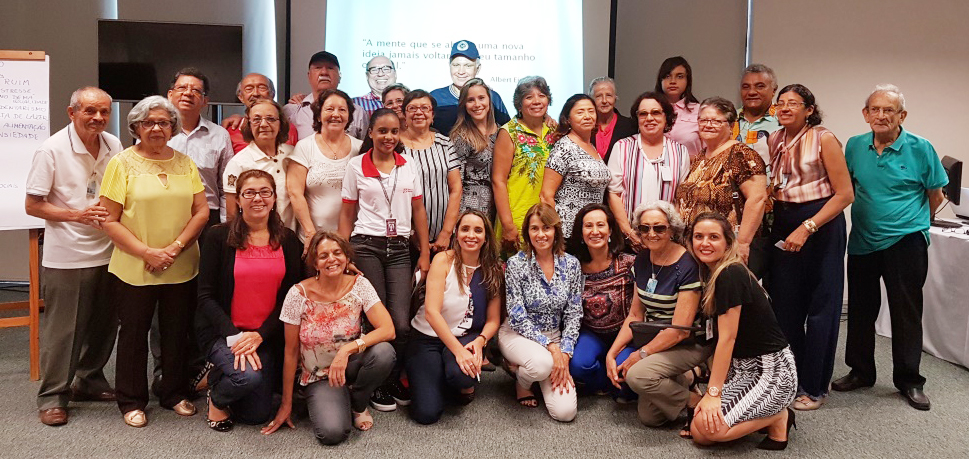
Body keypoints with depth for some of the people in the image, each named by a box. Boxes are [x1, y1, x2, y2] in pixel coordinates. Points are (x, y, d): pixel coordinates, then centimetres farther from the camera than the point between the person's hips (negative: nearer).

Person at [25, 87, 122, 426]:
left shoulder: (114, 146, 4)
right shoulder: (51, 150, -10)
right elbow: (32, 205, -8)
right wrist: (77, 214, -19)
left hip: (107, 252, 5)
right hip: (66, 256, -5)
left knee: (104, 323, 14)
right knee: (62, 328, 2)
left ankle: (90, 380, 32)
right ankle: (52, 396, 15)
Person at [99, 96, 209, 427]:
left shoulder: (185, 163, 7)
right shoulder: (122, 163, -3)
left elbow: (202, 210, 3)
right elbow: (110, 220, -8)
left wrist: (175, 248, -11)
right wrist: (147, 252, -16)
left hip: (181, 269, 3)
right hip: (134, 270, -3)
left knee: (177, 332, 13)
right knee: (134, 332, 9)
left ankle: (175, 393, 30)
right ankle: (131, 401, 24)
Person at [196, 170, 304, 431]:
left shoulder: (289, 241, 1)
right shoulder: (219, 237, -7)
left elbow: (291, 297, -1)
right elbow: (206, 296, -8)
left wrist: (260, 335, -14)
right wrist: (233, 335, -20)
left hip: (266, 336, 3)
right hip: (222, 332, -3)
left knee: (258, 415, 5)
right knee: (248, 376, -32)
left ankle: (224, 375, 35)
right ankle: (217, 397, 4)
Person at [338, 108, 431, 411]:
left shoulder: (410, 165, 8)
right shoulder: (356, 166, 3)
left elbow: (418, 211, 11)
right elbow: (347, 213, 5)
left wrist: (425, 253, 8)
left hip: (400, 249, 2)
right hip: (366, 246, -2)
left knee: (401, 322, -8)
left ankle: (394, 381, 16)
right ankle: (378, 386, 18)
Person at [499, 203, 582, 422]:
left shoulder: (571, 264, -2)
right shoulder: (516, 264, -11)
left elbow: (573, 315, 1)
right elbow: (517, 318, -13)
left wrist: (565, 354, -11)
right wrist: (550, 346, -21)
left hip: (555, 338, 3)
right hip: (518, 334, -3)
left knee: (565, 412, -13)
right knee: (543, 363, -39)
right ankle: (521, 380, 0)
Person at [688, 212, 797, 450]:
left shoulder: (730, 275, -20)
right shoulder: (712, 274, 7)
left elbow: (727, 338, -21)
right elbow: (721, 336, 9)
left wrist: (713, 393, -20)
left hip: (771, 371, -9)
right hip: (743, 367, 9)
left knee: (705, 429, -21)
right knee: (697, 415, -6)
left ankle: (777, 418, 0)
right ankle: (764, 414, 10)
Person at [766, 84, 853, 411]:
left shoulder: (824, 140, -9)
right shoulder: (773, 141, 7)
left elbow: (845, 194, -12)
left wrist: (807, 228, -18)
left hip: (820, 226, -5)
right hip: (782, 226, 5)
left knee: (820, 307, 2)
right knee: (784, 306, 8)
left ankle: (814, 387, 14)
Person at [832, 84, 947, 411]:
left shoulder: (920, 149, -7)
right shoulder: (854, 146, 2)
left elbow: (936, 195, 4)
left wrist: (914, 221, 12)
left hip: (906, 243, -3)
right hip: (862, 242, 4)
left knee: (906, 311, 3)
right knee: (860, 309, 12)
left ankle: (909, 381, 17)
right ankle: (860, 372, 27)